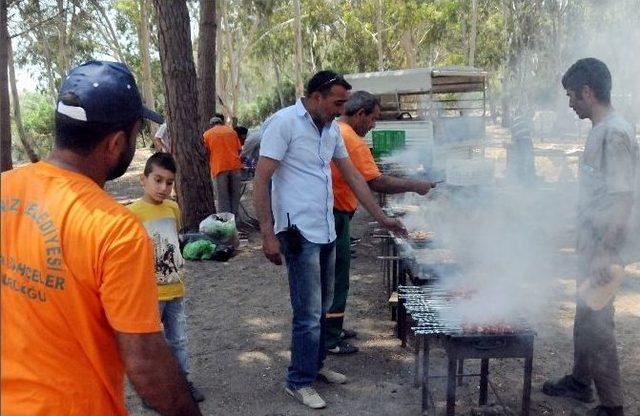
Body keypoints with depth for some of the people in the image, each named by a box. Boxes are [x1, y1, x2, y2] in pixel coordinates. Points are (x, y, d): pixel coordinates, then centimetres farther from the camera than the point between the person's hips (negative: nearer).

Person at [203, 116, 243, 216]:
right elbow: (239, 149, 11)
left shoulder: (207, 134, 8)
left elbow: (206, 153, 8)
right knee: (235, 196, 12)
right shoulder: (231, 130, 14)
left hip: (219, 168, -2)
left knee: (222, 199, 3)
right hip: (235, 166, 2)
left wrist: (210, 165, 25)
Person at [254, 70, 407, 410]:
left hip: (326, 231, 8)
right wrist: (267, 234, -18)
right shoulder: (284, 123, -12)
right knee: (308, 314, -2)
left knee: (322, 308, 17)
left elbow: (353, 176, 17)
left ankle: (314, 365, 34)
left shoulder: (332, 128, 11)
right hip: (299, 233, -8)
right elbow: (261, 180, -14)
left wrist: (381, 217, 17)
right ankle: (299, 382, 14)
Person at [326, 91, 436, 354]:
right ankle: (330, 340, 9)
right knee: (337, 280, 0)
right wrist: (414, 186, -15)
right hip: (335, 215, -10)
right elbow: (377, 183, -24)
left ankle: (332, 329, 30)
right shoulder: (351, 140, -18)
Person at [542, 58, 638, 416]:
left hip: (602, 248, -9)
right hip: (591, 243, 9)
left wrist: (604, 255, -23)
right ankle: (581, 381, 36)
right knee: (585, 316, 19)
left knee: (597, 322, -1)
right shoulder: (601, 131, 10)